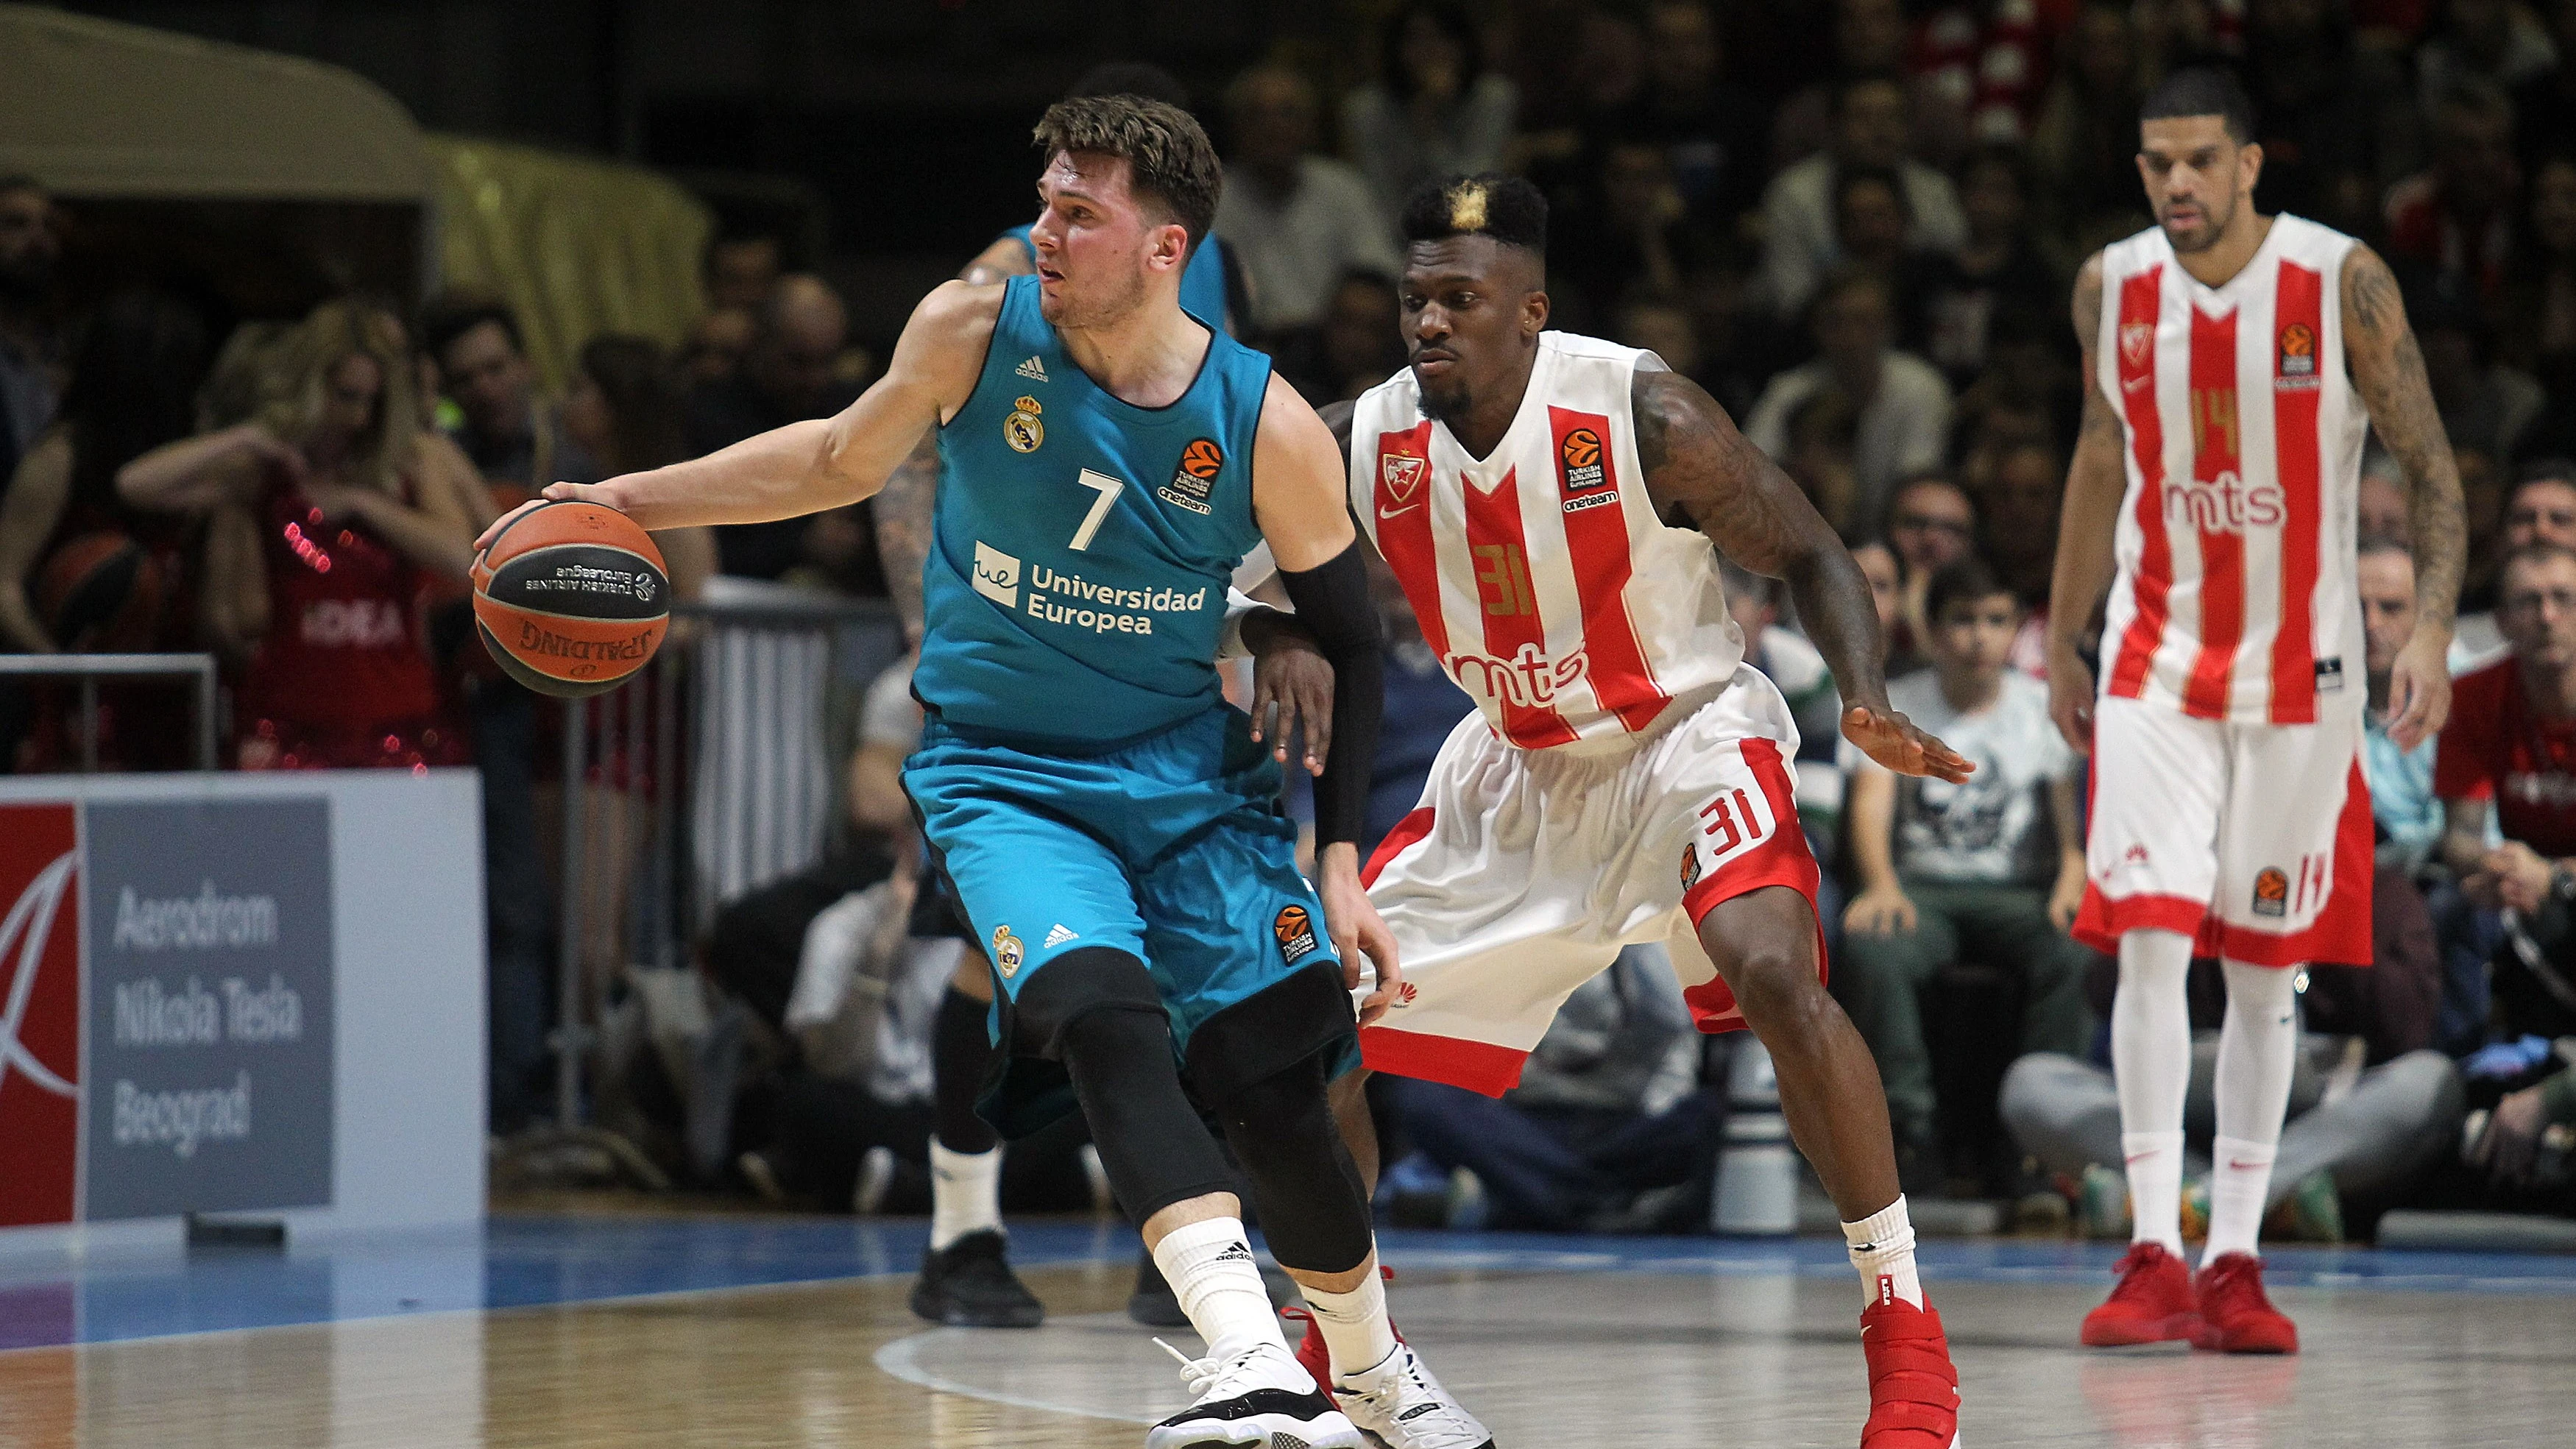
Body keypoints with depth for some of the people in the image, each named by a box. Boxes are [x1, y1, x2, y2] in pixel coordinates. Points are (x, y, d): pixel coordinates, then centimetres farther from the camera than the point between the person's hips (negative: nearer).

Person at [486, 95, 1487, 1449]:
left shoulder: (1267, 426, -13)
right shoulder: (970, 335, -10)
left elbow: (1347, 645, -1)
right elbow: (845, 457, 9)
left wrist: (1340, 861, -6)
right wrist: (621, 502, 6)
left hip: (1190, 775, 1)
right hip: (1004, 777, 0)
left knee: (1272, 1092, -4)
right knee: (1106, 1020, -27)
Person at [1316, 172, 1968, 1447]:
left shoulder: (1643, 419, -23)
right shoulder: (1361, 446, -13)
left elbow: (1807, 554, -13)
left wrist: (1870, 706, -30)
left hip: (1686, 735, -5)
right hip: (1514, 768, 5)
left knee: (1773, 973, -32)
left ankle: (1903, 1322, -21)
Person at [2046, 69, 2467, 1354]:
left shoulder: (2343, 284, -11)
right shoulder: (2112, 288, -1)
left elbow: (2429, 465, -7)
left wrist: (2432, 627, -19)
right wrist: (2063, 646, 16)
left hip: (2300, 668, -1)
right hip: (2156, 660, 1)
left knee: (2266, 969, 4)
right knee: (2148, 944, -12)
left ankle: (2235, 1265, 11)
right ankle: (2156, 1257, -11)